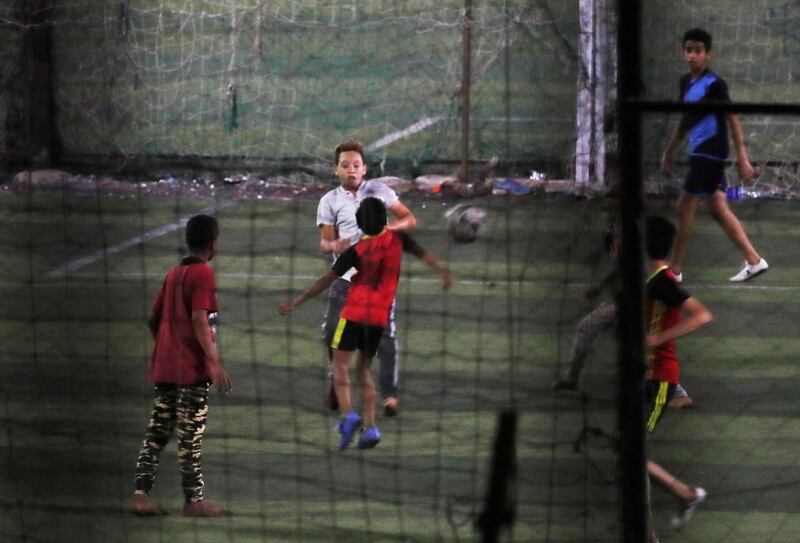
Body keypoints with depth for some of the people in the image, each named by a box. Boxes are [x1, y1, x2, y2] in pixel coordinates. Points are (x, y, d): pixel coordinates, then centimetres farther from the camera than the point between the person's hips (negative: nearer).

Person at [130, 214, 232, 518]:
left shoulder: (174, 273, 15)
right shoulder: (203, 274, -9)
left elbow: (153, 318, 19)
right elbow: (199, 320, -20)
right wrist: (215, 362, -22)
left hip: (164, 366, 8)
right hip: (192, 368, -8)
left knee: (157, 433, 7)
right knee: (191, 435, -5)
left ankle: (141, 495, 3)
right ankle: (194, 500, -2)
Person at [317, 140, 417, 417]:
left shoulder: (378, 190, 5)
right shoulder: (329, 201, 4)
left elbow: (410, 219, 6)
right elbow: (325, 241, 3)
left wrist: (388, 227, -14)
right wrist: (334, 246, -22)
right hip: (346, 274, 0)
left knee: (385, 333, -5)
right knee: (332, 329, -8)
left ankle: (390, 392, 4)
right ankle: (336, 381, 15)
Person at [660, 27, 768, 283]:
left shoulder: (714, 84, -13)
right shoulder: (686, 82, 10)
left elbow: (733, 120, -14)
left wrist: (742, 159, -17)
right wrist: (668, 151, 25)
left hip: (709, 153, -8)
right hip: (699, 153, 8)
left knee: (685, 207, -4)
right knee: (718, 209, 8)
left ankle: (675, 269, 4)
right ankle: (753, 260, 11)